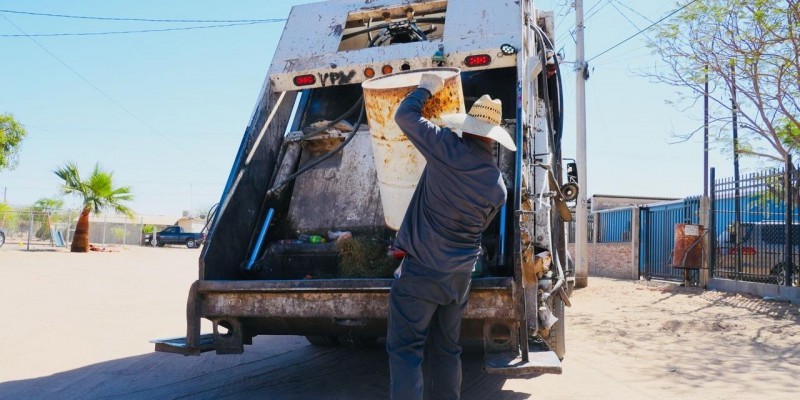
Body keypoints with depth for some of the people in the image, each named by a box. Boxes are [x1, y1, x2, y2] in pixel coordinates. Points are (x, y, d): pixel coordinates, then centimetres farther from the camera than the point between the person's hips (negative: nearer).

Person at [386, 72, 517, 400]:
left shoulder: (449, 149, -11)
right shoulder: (498, 187, 4)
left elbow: (405, 115, 0)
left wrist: (426, 88, 17)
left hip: (420, 270, -5)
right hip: (459, 276, 5)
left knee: (405, 349, -1)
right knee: (447, 349, 16)